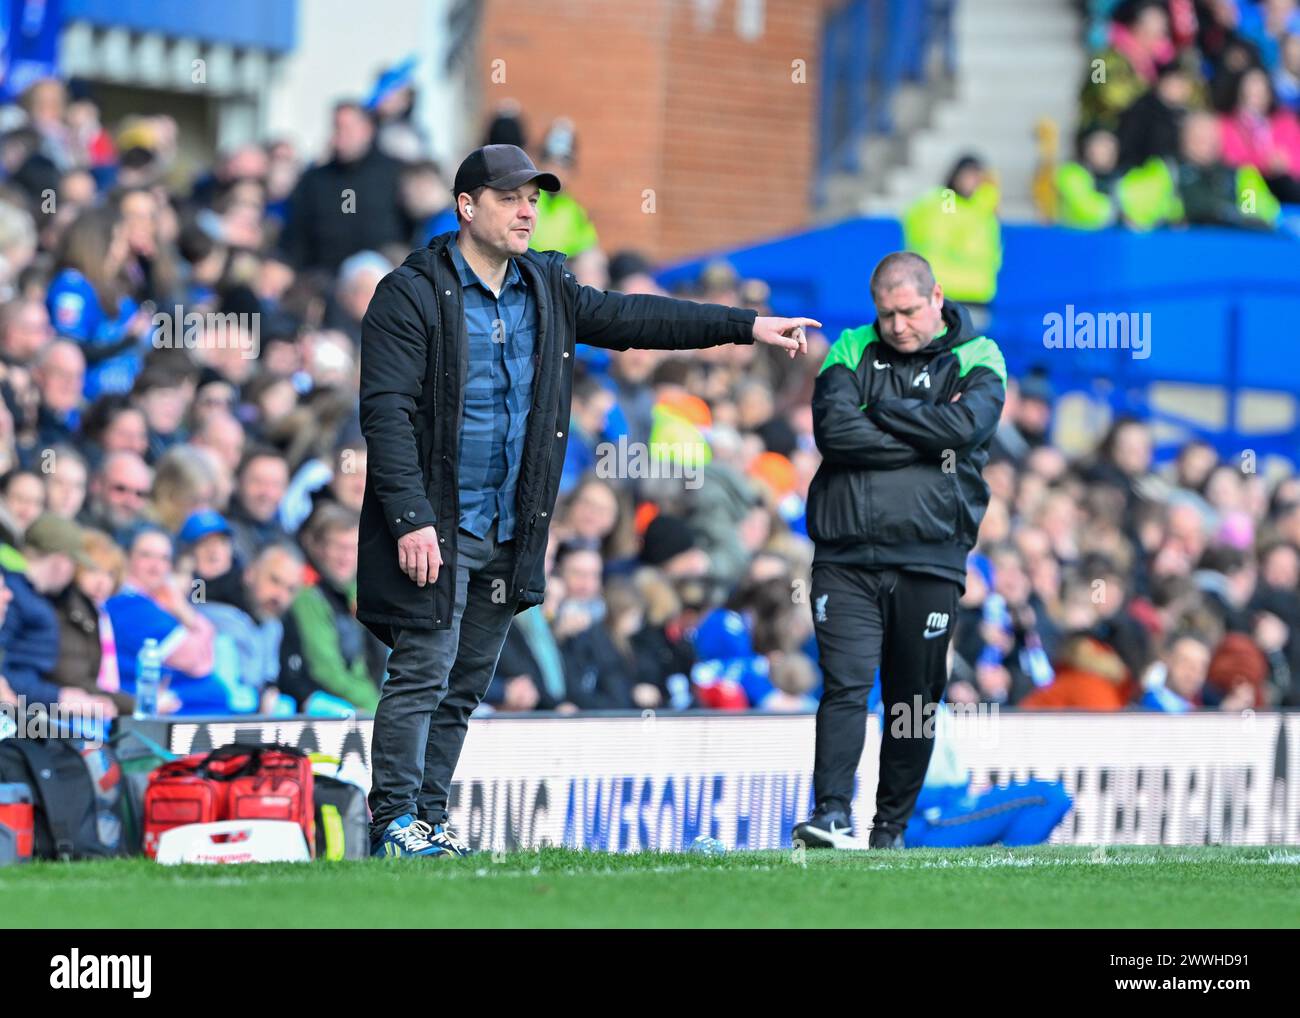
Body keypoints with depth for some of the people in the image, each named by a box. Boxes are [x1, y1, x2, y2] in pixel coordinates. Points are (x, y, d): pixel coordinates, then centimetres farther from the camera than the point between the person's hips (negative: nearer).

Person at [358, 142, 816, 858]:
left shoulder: (547, 290, 11)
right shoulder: (411, 295, -10)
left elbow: (632, 318, 19)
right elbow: (386, 414, -15)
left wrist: (748, 327, 15)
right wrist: (412, 519, -22)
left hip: (509, 532, 7)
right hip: (435, 530, -7)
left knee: (464, 689, 9)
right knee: (423, 673, -9)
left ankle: (429, 822, 14)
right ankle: (396, 822, -3)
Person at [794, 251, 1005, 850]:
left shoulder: (976, 360, 7)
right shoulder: (851, 352, 9)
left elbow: (965, 425, -14)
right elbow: (834, 430, -8)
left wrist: (881, 410, -6)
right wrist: (926, 435, -9)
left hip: (930, 559, 0)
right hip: (846, 558, 0)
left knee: (914, 700, 5)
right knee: (846, 686, -12)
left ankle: (891, 828, 14)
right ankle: (832, 812, -18)